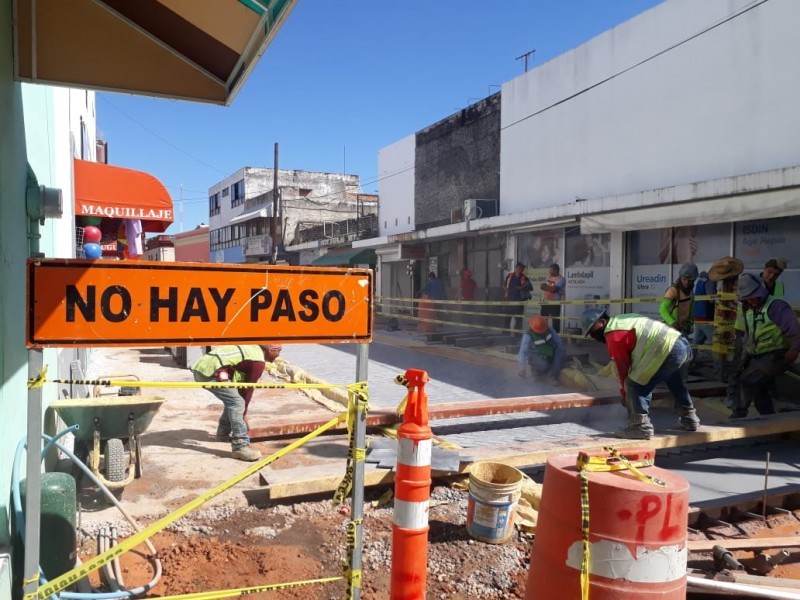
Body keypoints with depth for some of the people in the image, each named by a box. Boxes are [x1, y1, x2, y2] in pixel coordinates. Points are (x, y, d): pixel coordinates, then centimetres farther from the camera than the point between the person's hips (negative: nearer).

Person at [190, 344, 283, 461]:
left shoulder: (251, 347, 24)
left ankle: (223, 433, 35)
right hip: (210, 372, -10)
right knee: (237, 403, -11)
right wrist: (243, 414, 14)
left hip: (201, 367, 10)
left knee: (232, 400, 22)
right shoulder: (258, 362, -3)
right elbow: (248, 389, 2)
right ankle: (240, 446, -15)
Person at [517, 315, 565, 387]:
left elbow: (557, 338, 2)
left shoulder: (548, 327, -10)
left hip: (549, 354, 6)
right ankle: (535, 369, 4)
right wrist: (522, 368, -29)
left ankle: (551, 376, -24)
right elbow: (523, 352, -25)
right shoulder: (528, 336, -23)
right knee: (543, 365, -37)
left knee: (562, 351, -21)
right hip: (536, 357, -6)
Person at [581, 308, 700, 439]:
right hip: (682, 344, 11)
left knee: (634, 385, -4)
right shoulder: (621, 321, 23)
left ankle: (641, 427, 0)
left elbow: (623, 367, -2)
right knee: (675, 383, 35)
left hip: (668, 352, -11)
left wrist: (624, 393, 12)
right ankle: (689, 418, 48)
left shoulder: (613, 336, -8)